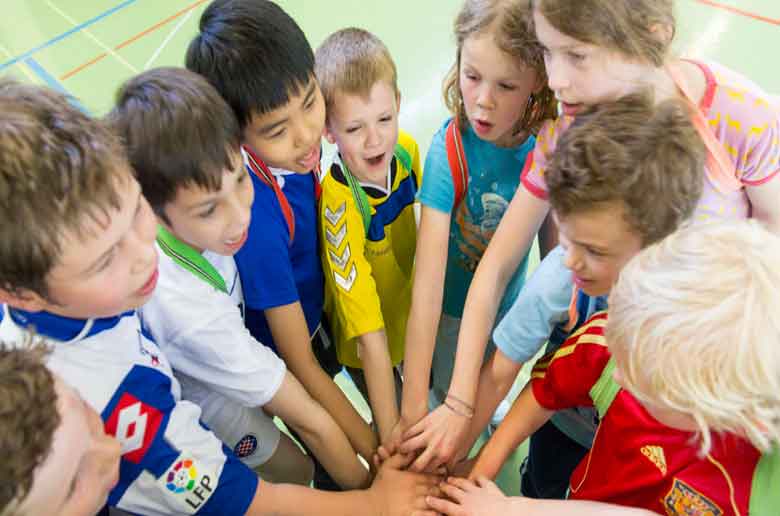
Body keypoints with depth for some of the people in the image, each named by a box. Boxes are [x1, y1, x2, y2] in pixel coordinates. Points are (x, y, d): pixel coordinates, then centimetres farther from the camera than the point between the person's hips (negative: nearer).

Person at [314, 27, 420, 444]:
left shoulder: (406, 149, -21)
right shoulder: (339, 204, -38)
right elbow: (370, 333, -37)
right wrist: (391, 437, -35)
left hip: (412, 307, 6)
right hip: (366, 336, -5)